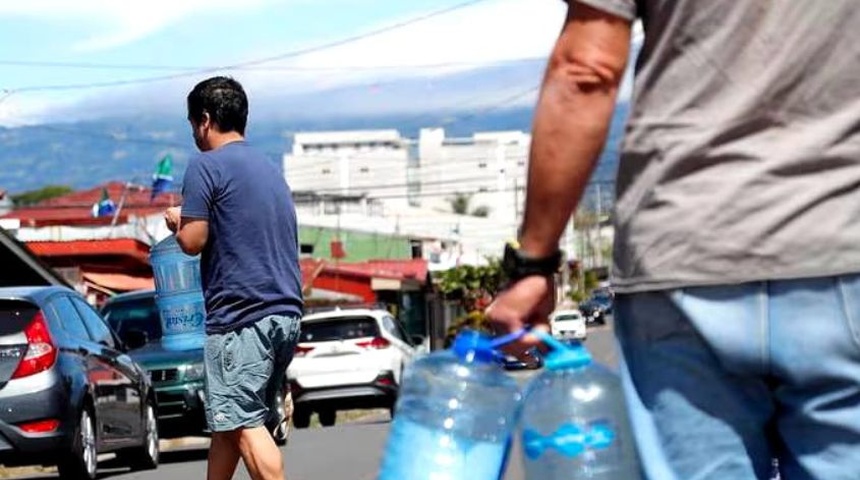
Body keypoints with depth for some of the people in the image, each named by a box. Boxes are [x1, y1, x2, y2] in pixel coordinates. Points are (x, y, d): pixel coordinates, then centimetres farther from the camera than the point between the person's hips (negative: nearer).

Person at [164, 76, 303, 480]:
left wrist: (177, 221, 10)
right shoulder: (269, 169, 19)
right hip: (287, 313, 8)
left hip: (240, 315, -8)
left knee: (243, 423, -9)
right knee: (227, 420, 16)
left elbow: (193, 241, -11)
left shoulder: (206, 166, -6)